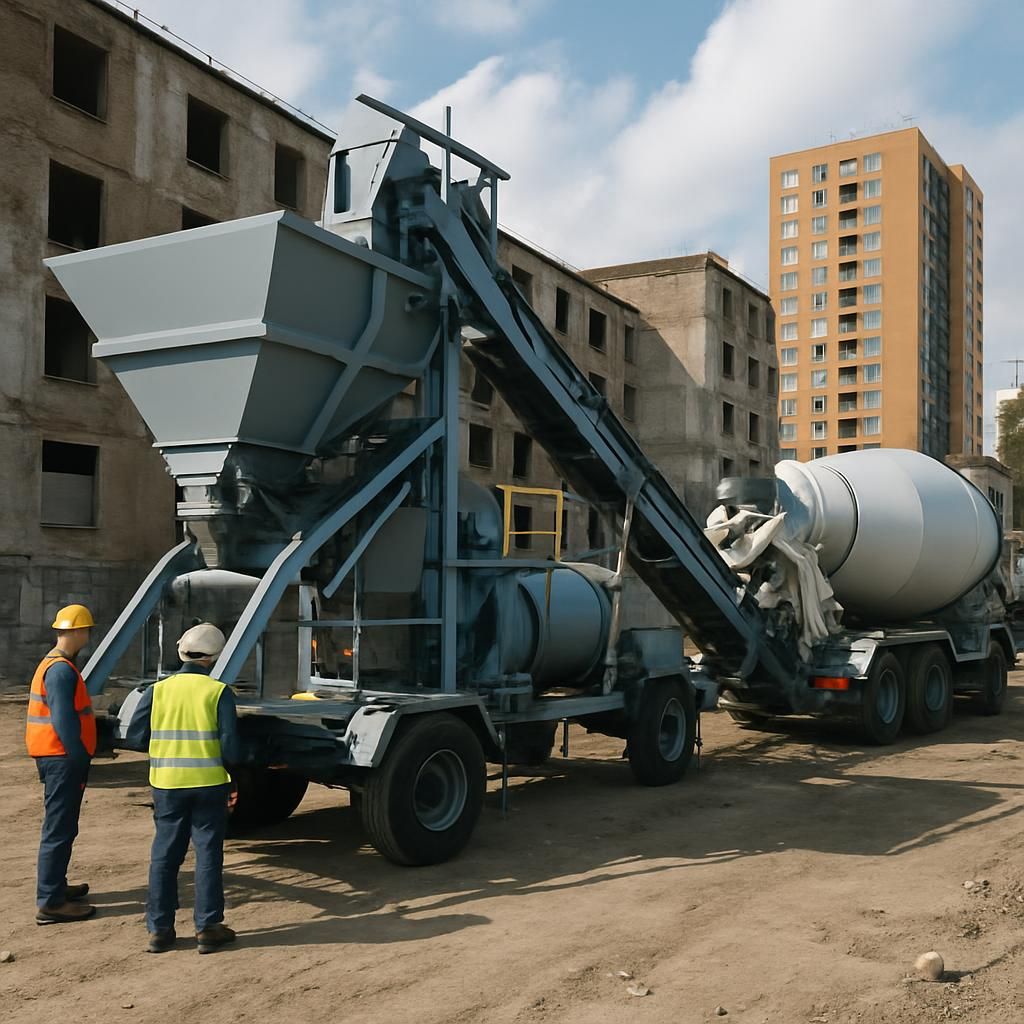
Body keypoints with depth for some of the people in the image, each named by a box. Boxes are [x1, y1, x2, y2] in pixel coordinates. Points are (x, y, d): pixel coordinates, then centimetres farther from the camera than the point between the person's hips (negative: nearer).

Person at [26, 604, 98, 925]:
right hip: (63, 758, -11)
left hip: (55, 758, 11)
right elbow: (63, 721, -24)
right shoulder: (62, 670, -17)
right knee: (59, 830, -7)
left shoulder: (51, 664, 16)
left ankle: (55, 887, 31)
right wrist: (81, 759, -20)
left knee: (60, 826, 20)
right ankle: (50, 903, -3)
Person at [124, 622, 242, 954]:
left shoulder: (158, 690, -1)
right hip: (209, 783, -2)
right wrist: (231, 766, 10)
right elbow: (230, 747, -11)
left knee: (165, 854, 12)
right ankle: (207, 927, 10)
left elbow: (134, 737, 1)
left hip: (167, 783, 3)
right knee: (208, 854, 7)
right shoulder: (218, 692, -9)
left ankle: (159, 929, 17)